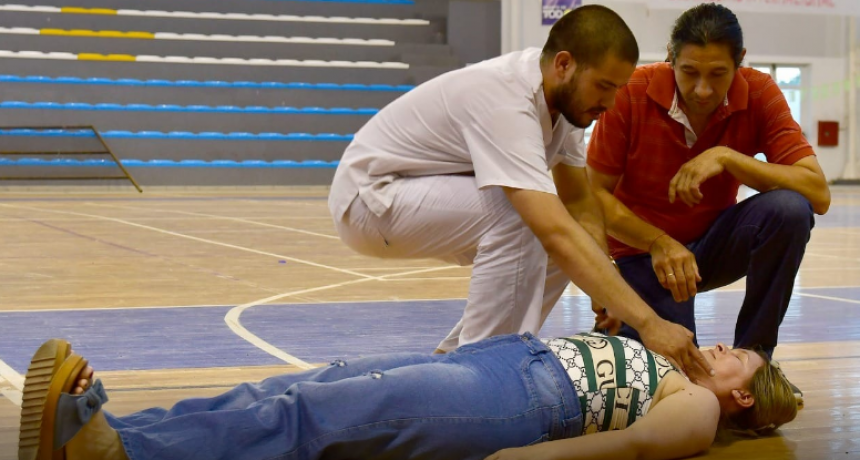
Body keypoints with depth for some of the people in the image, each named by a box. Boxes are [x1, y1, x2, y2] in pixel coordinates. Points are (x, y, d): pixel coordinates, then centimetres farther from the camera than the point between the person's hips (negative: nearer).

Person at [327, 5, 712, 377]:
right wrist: (648, 322, -43)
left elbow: (580, 205, 0)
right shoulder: (507, 102, -33)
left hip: (435, 201, 9)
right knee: (520, 218, -30)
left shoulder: (563, 96, -5)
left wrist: (606, 295, -13)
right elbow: (557, 234, -41)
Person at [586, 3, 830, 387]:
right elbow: (595, 195, -13)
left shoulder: (760, 94, -15)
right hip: (642, 251, -2)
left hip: (712, 241, 2)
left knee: (789, 209, -28)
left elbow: (819, 194, -24)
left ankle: (753, 355, -12)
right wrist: (659, 243, -27)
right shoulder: (632, 93, -19)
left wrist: (726, 157, -33)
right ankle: (619, 324, 16)